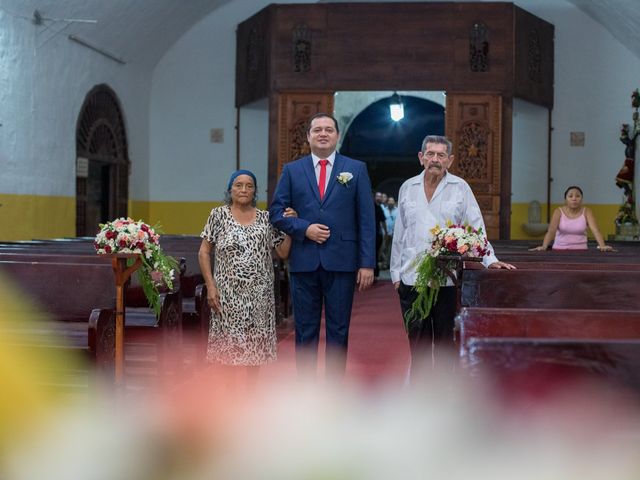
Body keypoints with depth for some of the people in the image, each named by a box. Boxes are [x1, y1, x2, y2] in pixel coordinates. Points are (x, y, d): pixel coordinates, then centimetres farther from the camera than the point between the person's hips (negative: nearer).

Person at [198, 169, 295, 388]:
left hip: (259, 294, 2)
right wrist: (210, 286, -7)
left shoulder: (266, 218, 7)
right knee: (230, 342, 3)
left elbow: (283, 252, 7)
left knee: (255, 341, 7)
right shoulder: (219, 215, 2)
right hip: (229, 293, -2)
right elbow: (203, 253, 0)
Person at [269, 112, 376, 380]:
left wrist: (367, 263, -5)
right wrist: (304, 229, -10)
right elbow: (277, 211, 7)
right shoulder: (292, 170, 9)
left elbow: (366, 219, 2)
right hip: (304, 262, 1)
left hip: (341, 261, -1)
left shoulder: (356, 169, 6)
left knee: (338, 331, 5)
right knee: (305, 331, 7)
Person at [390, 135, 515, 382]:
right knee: (418, 338, 7)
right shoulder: (408, 188, 10)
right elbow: (399, 234, 12)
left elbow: (476, 227, -2)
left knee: (445, 340, 5)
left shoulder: (460, 188, 2)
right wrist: (396, 272, 10)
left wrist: (489, 259, -14)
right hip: (412, 276, 2)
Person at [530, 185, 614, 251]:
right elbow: (551, 231, -15)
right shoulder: (559, 211, -3)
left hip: (580, 250, 0)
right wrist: (544, 246, -33)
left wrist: (602, 246, -32)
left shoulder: (586, 212, -1)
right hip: (560, 249, 0)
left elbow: (595, 230, -13)